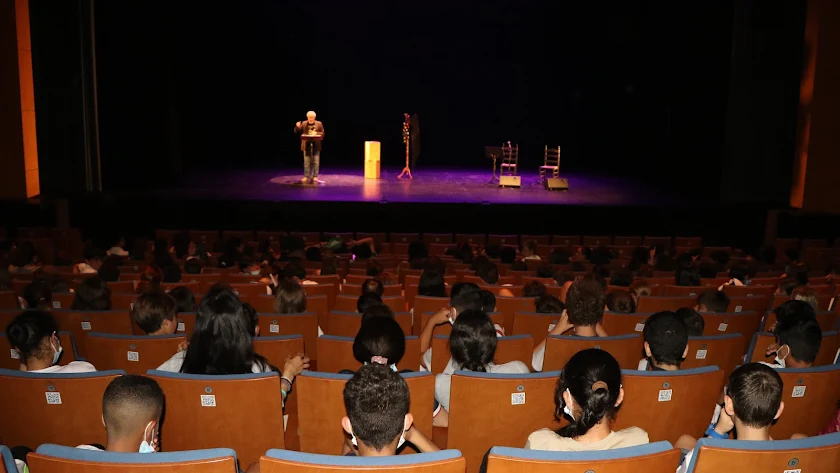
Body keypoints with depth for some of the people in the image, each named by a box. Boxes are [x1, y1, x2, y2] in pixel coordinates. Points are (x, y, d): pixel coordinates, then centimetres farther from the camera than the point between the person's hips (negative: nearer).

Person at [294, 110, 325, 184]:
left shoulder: (319, 124, 3)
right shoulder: (304, 123, 6)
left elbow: (322, 133, 1)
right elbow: (297, 132, 4)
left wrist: (316, 133, -17)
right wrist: (297, 126, -16)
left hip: (316, 146, -1)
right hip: (306, 145, 1)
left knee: (316, 162, 1)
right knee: (306, 162, 3)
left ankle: (315, 177, 7)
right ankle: (306, 177, 8)